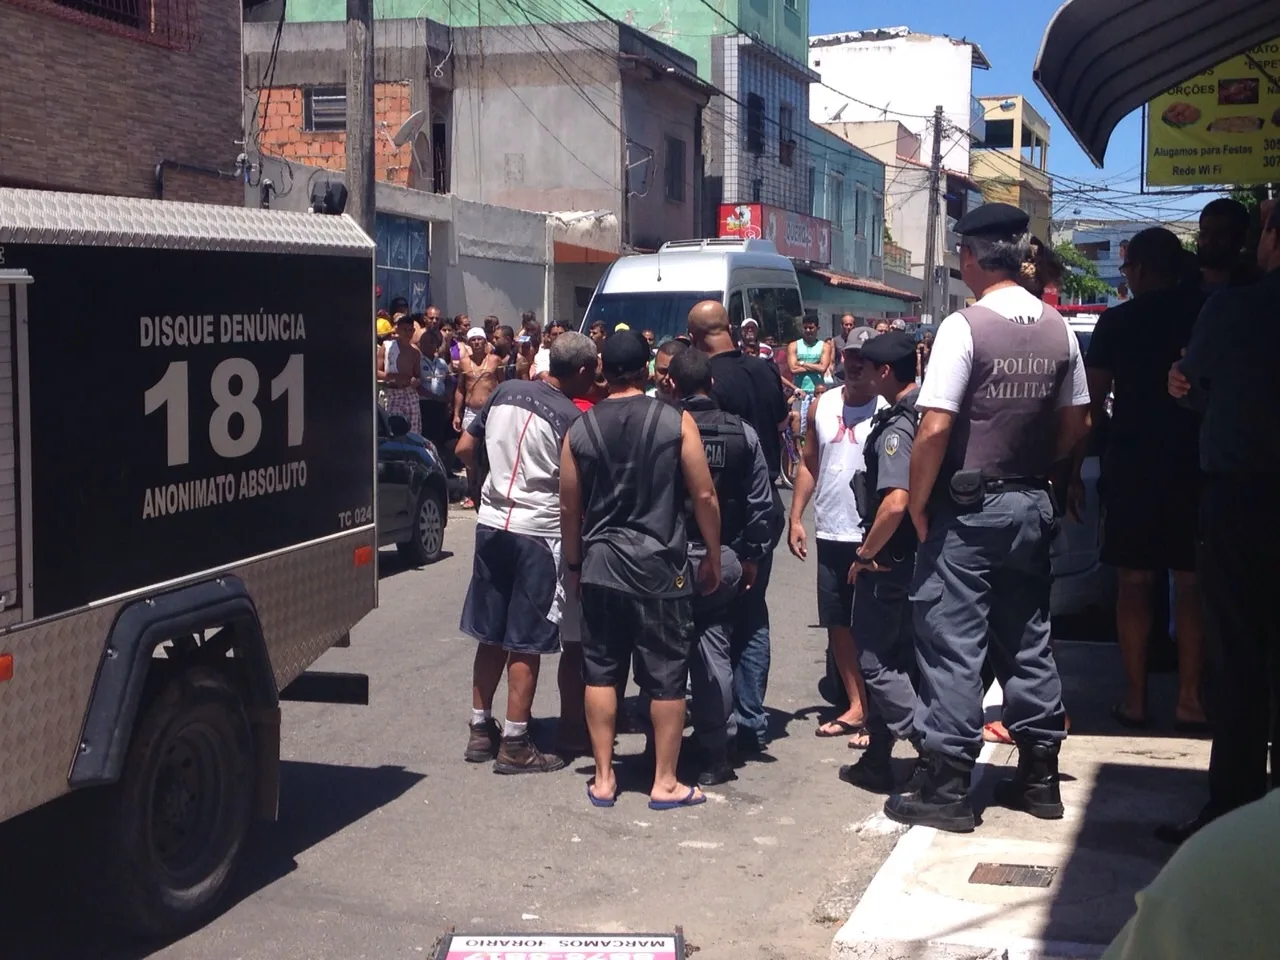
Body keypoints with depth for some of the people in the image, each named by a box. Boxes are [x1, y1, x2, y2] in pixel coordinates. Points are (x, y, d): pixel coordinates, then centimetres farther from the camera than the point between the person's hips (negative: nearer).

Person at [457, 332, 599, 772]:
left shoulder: (506, 392, 5)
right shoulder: (571, 418, -13)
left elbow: (465, 449, 11)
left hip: (491, 522, 6)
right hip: (538, 531, -6)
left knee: (491, 635, 15)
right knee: (527, 643, 1)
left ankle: (481, 728, 22)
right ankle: (514, 744, 6)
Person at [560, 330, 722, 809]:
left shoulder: (580, 429, 1)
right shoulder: (676, 422, -5)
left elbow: (570, 506, 6)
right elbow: (704, 495, -6)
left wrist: (575, 563, 18)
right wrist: (713, 557, 5)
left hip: (600, 564, 3)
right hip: (660, 565, -2)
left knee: (601, 670, 12)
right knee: (666, 674, 7)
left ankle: (603, 779, 17)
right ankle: (665, 782, 14)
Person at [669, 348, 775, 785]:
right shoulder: (742, 433, -1)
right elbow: (761, 504, 2)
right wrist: (750, 557, 11)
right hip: (724, 559, 2)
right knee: (714, 648, 9)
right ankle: (717, 753, 10)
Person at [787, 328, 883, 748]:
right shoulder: (823, 406, 9)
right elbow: (809, 464, 13)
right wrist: (796, 517, 6)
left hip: (872, 538, -6)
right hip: (830, 534, 6)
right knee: (837, 624, 11)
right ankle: (855, 706, 24)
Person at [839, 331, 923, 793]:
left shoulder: (896, 428, -22)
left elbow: (895, 502, -33)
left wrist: (866, 553, -19)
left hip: (887, 559, -10)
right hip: (914, 553, 10)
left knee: (878, 661, 1)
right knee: (899, 655, 16)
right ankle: (877, 762, 27)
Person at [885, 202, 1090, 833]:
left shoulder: (964, 326, -15)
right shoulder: (1057, 329, 5)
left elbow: (934, 428, -20)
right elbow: (1076, 422, 11)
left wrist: (917, 504, -10)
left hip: (968, 507, -6)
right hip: (1032, 505, 7)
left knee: (952, 642, -1)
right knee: (1028, 639, 15)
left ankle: (948, 786, 3)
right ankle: (1039, 774, 23)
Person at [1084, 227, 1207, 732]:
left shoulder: (1117, 321, -3)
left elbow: (1091, 400, -3)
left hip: (1133, 463, -1)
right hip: (1195, 461, 1)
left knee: (1134, 582, 6)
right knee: (1191, 583, 7)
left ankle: (1135, 698, 9)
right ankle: (1190, 700, 7)